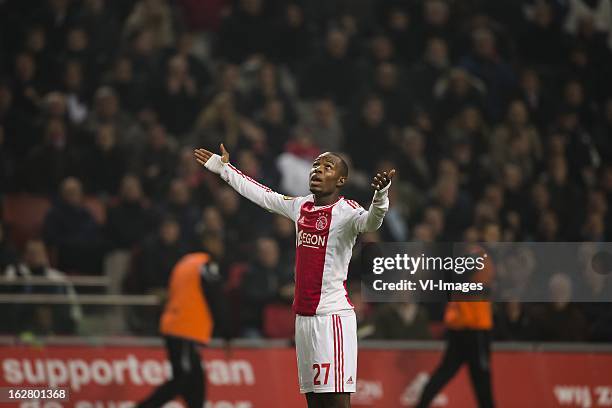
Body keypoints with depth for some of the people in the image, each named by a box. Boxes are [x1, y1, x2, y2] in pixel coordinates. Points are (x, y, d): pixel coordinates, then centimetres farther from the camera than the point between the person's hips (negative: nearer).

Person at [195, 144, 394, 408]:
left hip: (333, 315, -7)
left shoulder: (346, 211, -9)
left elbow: (370, 222, -30)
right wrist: (224, 169, 39)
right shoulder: (300, 207, 13)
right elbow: (262, 195, 28)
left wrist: (380, 195, -51)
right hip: (303, 316, 7)